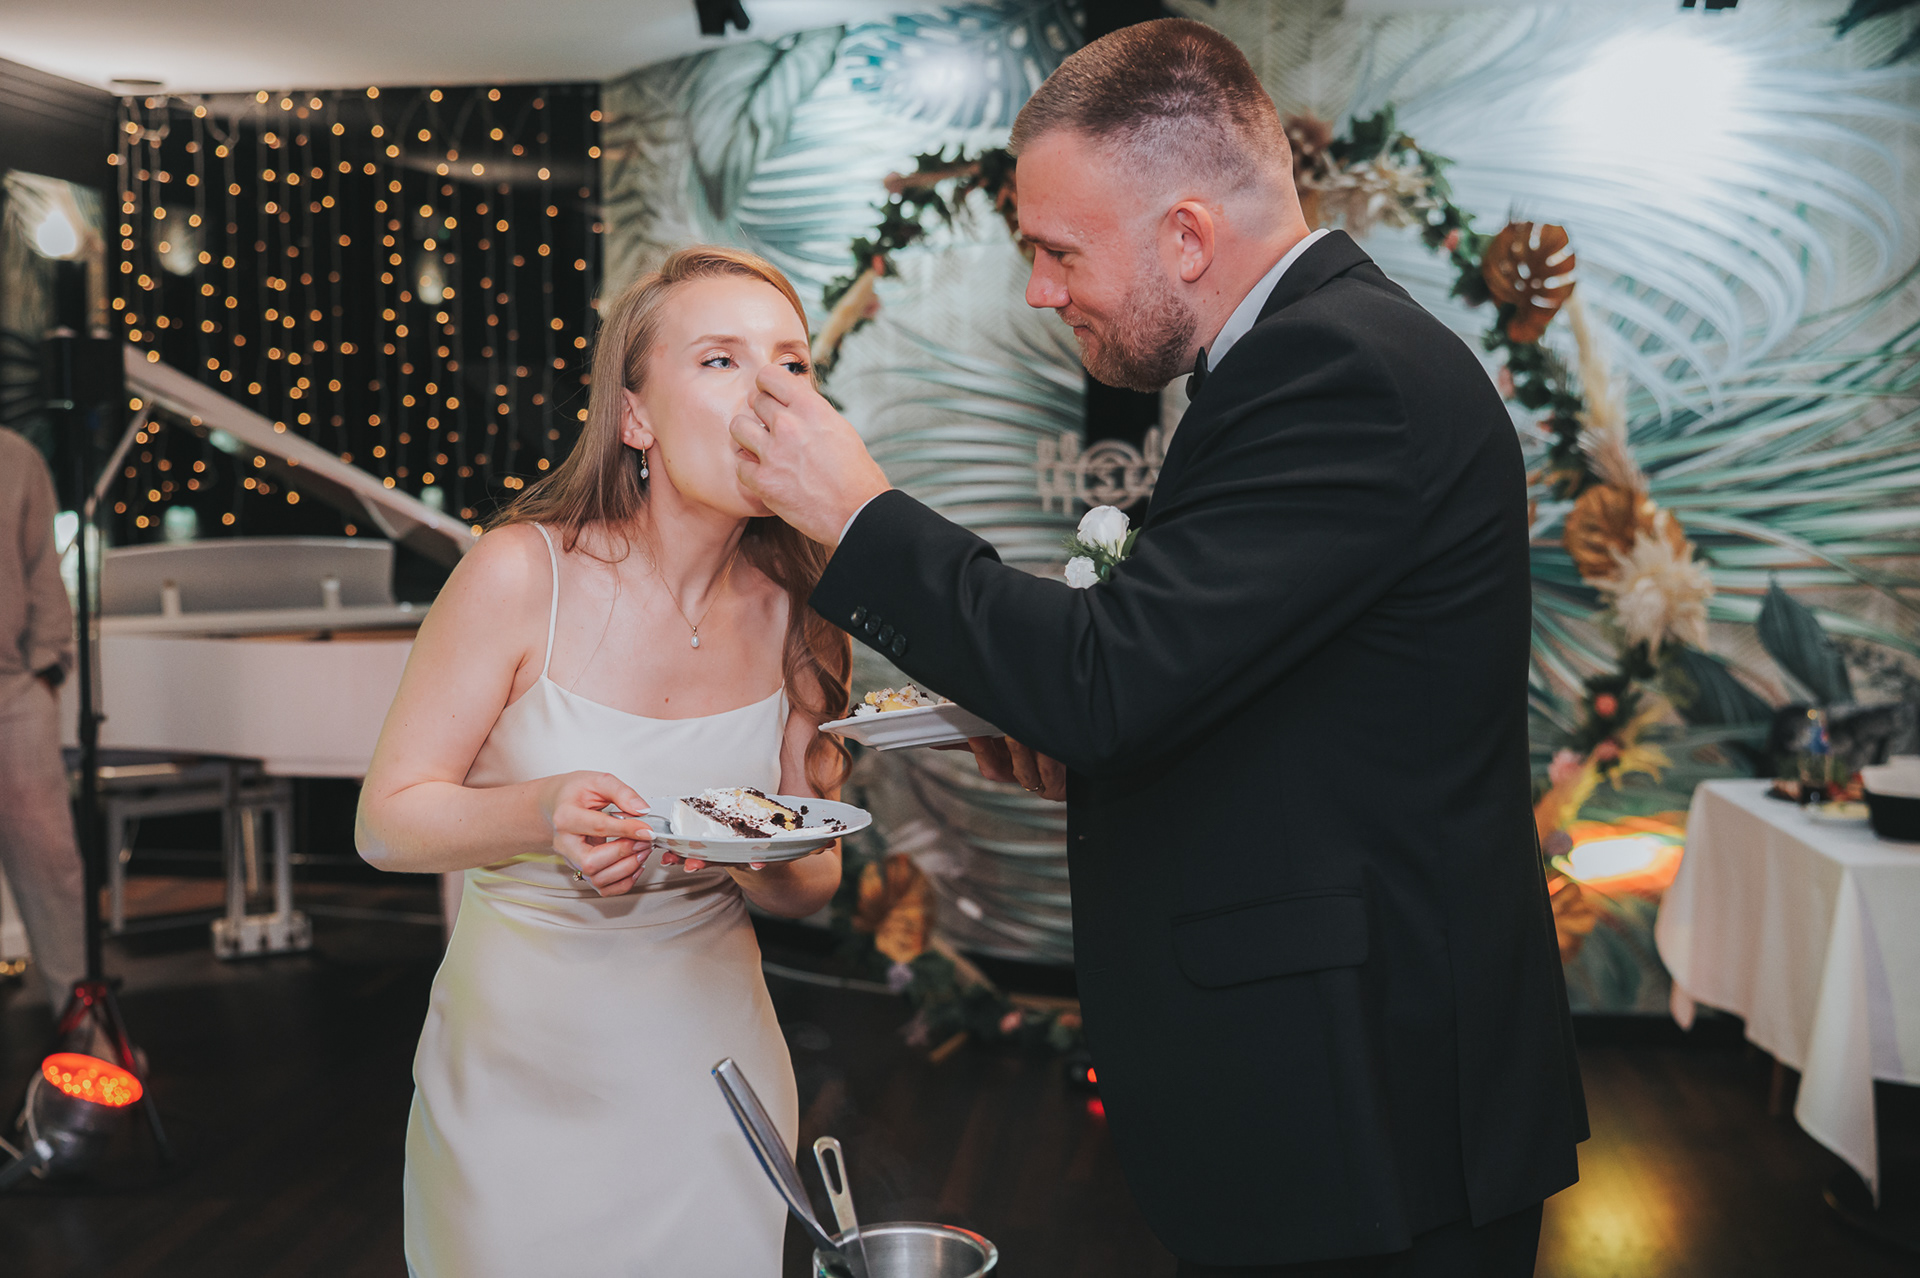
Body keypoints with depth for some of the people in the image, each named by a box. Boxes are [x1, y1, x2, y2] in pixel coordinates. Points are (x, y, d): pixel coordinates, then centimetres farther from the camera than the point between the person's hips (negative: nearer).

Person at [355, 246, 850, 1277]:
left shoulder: (796, 610, -7)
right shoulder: (522, 574, -17)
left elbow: (813, 885, 1)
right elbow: (386, 821, -12)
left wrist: (768, 859, -22)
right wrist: (541, 814, -31)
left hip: (705, 1063, 3)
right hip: (518, 1068, -2)